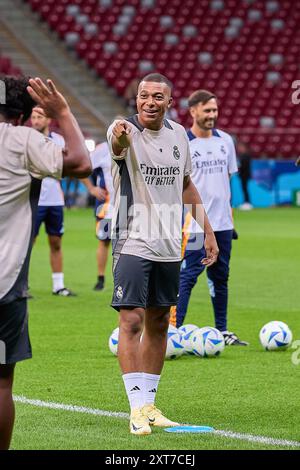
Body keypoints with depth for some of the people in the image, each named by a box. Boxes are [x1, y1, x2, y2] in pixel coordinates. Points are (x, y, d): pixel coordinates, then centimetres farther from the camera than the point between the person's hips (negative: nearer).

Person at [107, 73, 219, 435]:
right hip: (132, 242, -6)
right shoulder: (126, 131, -12)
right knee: (132, 321, -13)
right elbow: (118, 143, -38)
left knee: (158, 324, 9)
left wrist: (207, 230, 19)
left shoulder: (178, 134, 6)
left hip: (168, 244, 6)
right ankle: (137, 408, -11)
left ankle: (149, 403, 17)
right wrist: (120, 136, -63)